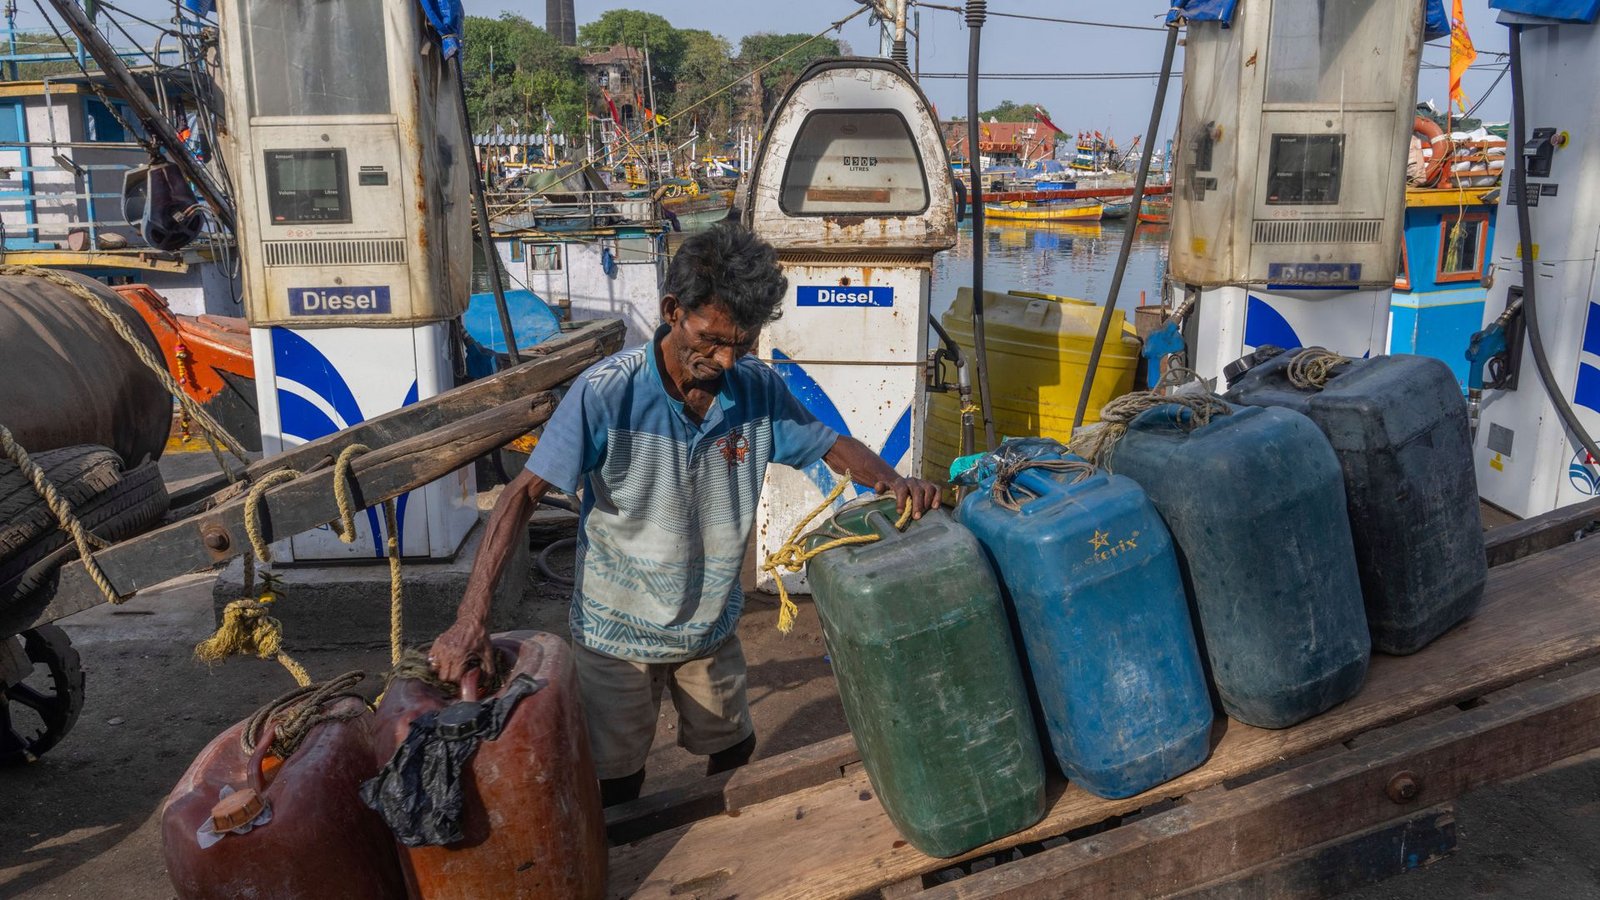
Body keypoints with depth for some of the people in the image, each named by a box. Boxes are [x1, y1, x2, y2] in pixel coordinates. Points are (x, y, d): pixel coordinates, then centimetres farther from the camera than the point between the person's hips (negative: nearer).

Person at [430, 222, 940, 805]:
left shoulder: (757, 388, -11)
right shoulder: (606, 393, -24)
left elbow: (833, 445, 1)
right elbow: (524, 494, -22)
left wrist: (891, 480, -21)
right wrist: (471, 618, -29)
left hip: (711, 623, 4)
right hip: (617, 631, -4)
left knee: (735, 756, 21)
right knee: (616, 786, 10)